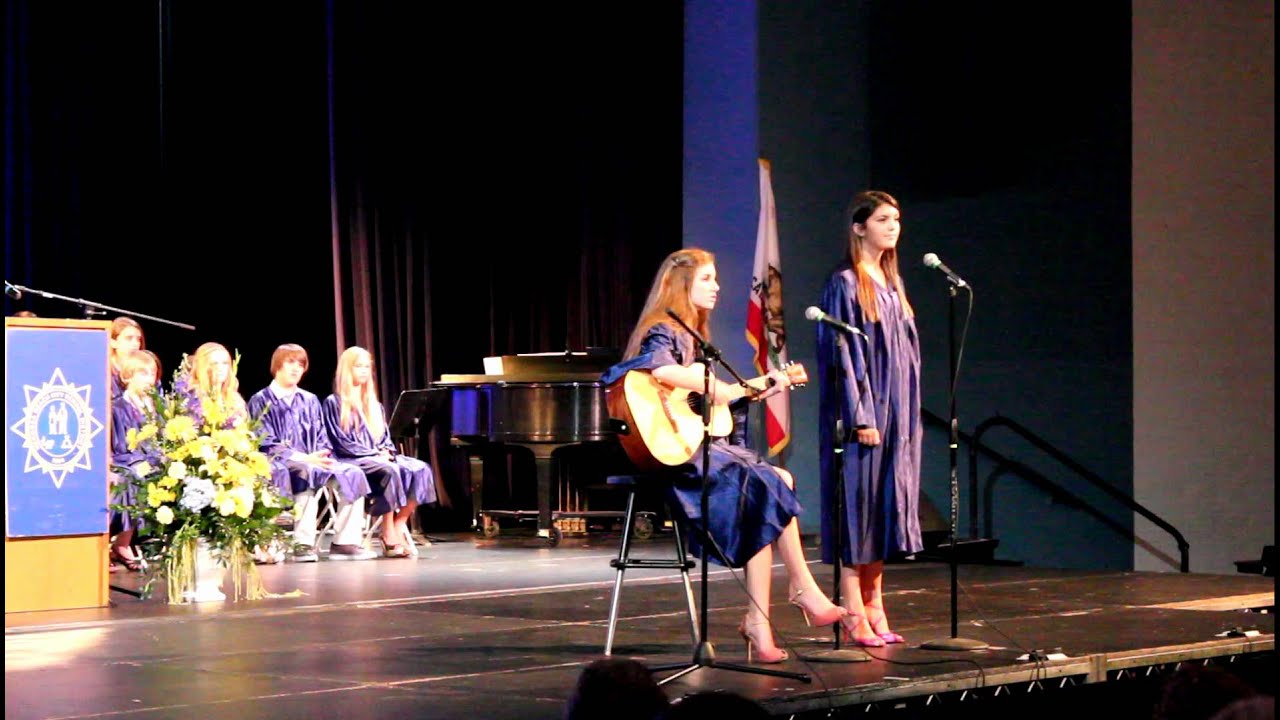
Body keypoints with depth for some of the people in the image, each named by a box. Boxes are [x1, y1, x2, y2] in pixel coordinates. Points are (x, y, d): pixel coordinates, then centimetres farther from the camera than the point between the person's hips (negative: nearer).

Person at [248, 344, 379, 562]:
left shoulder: (310, 400, 19)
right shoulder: (261, 401, 3)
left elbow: (322, 438, 16)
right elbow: (267, 445, -7)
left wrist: (322, 454, -9)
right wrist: (303, 458, -19)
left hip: (313, 461, 6)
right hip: (278, 464, -6)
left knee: (353, 473, -20)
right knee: (306, 472, -39)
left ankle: (345, 542, -23)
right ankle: (302, 544, -40)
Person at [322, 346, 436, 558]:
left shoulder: (374, 404, 24)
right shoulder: (334, 403, 2)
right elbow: (341, 443, -7)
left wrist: (386, 451, -5)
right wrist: (374, 453, -15)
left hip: (380, 458, 7)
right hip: (352, 461, -7)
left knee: (420, 470, -20)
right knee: (390, 471, -36)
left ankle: (399, 525, -24)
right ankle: (389, 538, -33)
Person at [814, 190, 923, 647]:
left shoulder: (891, 283, 16)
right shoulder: (845, 283, -8)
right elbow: (843, 352, -14)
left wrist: (909, 416, 15)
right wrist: (861, 417, -19)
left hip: (895, 413, 8)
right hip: (863, 411, -8)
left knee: (884, 506, 8)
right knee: (858, 505, -7)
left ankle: (874, 609, 13)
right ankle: (854, 615, -4)